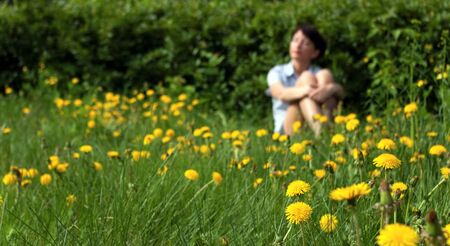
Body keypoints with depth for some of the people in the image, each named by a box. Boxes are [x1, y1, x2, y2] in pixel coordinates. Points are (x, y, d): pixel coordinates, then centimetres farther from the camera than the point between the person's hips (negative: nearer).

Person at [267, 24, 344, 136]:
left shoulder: (318, 72, 14)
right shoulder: (277, 72, 10)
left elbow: (340, 90, -9)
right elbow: (281, 94, -15)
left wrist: (330, 89, -35)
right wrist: (305, 90, -38)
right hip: (288, 130, -2)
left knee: (325, 75, -14)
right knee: (306, 78, -19)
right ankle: (321, 131, -48)